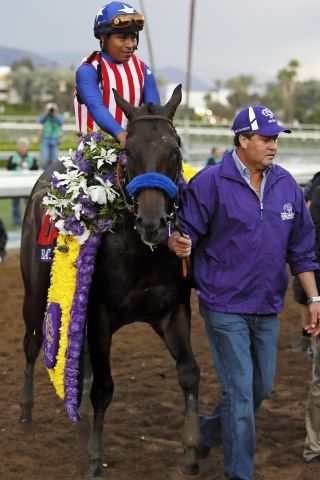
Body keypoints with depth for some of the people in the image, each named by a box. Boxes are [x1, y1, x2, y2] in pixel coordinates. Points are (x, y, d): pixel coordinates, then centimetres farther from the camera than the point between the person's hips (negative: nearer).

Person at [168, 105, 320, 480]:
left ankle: (207, 431, 42)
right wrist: (179, 244, -35)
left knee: (261, 389, 17)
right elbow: (186, 232, -11)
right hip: (225, 306, -6)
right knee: (240, 393, -2)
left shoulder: (286, 185, 4)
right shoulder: (210, 182, -12)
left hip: (268, 308, 6)